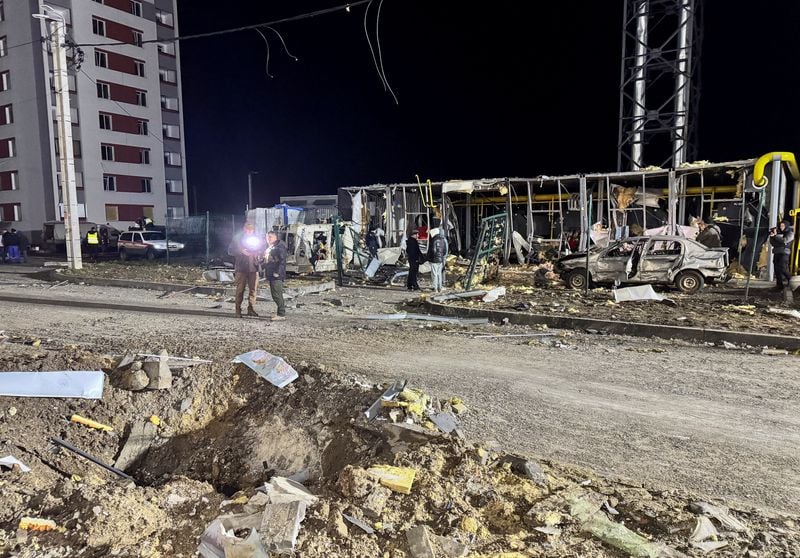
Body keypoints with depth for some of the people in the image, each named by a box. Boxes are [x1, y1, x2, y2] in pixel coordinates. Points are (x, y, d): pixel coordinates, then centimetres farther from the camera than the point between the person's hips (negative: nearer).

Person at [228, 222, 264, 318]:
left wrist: (258, 254, -6)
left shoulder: (257, 239, 12)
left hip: (253, 267, 2)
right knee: (240, 290, -2)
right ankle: (238, 311, 4)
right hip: (241, 268, -2)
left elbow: (262, 251, 16)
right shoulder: (237, 238, 5)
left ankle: (251, 309, 11)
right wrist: (241, 251, -14)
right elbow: (230, 251, 1)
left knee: (253, 289, 2)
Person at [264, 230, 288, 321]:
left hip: (277, 276, -10)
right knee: (274, 295, 13)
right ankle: (280, 312, 21)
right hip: (271, 275, 10)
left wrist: (277, 272, -23)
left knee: (277, 295, -11)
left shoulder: (280, 246, -11)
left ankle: (281, 314, -9)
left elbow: (282, 260, -20)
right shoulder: (270, 247, 20)